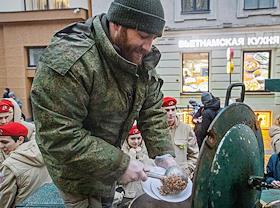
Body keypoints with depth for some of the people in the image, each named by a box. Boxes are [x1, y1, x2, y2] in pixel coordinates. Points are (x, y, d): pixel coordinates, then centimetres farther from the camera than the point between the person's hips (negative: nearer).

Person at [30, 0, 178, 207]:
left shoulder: (142, 59, -10)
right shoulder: (69, 61, -33)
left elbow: (152, 111, -4)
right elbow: (58, 136, -34)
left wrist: (164, 153, -16)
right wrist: (120, 164, -31)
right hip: (79, 169, -6)